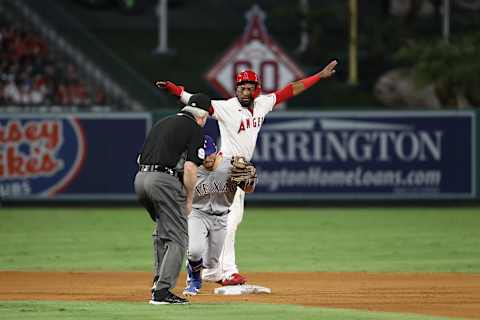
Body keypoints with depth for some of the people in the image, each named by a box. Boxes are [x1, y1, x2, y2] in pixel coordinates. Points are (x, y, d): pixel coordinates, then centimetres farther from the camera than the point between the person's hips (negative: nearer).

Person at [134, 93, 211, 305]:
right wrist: (189, 200, -1)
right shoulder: (195, 129, 1)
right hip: (164, 180, -7)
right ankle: (162, 291, -11)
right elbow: (190, 168, -10)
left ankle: (159, 282, 21)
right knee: (178, 238, -2)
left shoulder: (162, 123, 23)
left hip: (140, 178, 7)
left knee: (162, 231, 25)